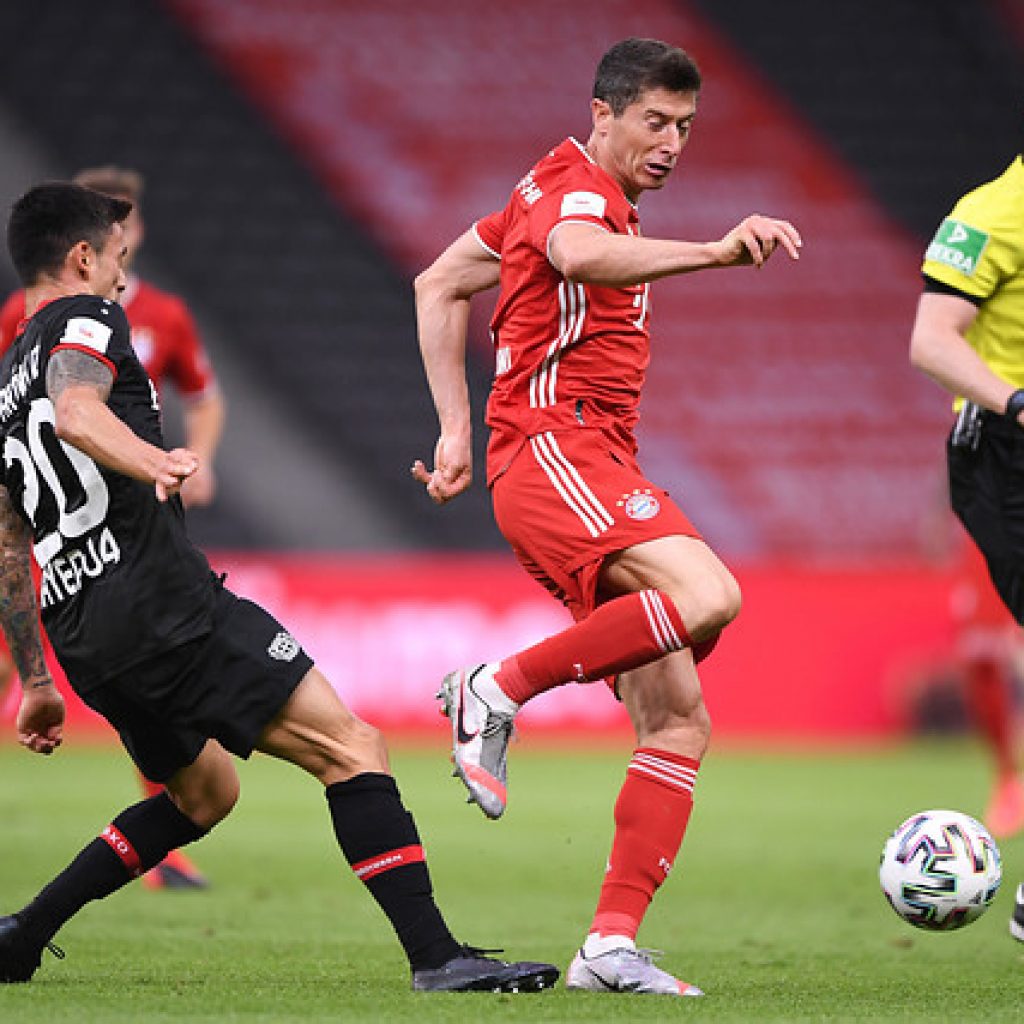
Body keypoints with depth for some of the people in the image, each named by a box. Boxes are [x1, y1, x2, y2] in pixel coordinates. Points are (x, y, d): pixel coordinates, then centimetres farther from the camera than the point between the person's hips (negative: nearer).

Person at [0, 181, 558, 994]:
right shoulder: (85, 321, 0)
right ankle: (436, 955, -19)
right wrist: (153, 462, -41)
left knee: (205, 795, 28)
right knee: (352, 749, -9)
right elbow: (75, 410, -24)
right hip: (160, 597, -9)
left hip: (80, 637, 9)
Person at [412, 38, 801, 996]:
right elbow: (578, 254, -33)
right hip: (556, 449, -10)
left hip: (591, 470, 10)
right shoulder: (575, 188, -6)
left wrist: (457, 430, 23)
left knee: (678, 717, 1)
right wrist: (715, 252, -46)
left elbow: (438, 286, 30)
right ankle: (499, 689, -21)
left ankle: (611, 945, -3)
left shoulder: (560, 191, 23)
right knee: (707, 595, -34)